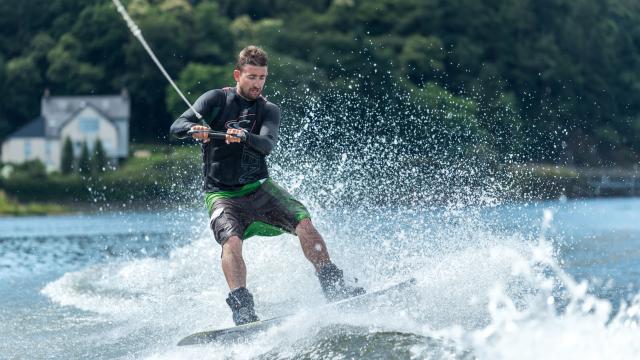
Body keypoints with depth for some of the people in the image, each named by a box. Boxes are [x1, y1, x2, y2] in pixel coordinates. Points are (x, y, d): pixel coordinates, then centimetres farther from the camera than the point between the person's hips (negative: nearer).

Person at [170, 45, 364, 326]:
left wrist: (244, 137, -37)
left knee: (303, 221, -18)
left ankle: (333, 285, -13)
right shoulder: (216, 100, 1)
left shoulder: (268, 111, 6)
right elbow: (177, 126, -11)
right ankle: (242, 310, -36)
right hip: (221, 194, -3)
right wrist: (194, 129, -36)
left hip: (258, 187, 3)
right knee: (232, 241, -29)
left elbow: (267, 145, -15)